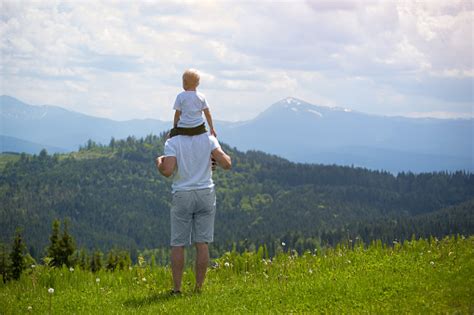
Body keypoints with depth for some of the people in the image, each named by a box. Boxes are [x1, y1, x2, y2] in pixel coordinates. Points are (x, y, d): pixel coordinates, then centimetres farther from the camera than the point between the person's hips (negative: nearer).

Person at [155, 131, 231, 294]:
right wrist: (222, 156, 14)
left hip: (182, 195, -1)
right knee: (202, 243, 4)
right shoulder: (208, 139, -1)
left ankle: (176, 288, 2)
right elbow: (226, 164, -8)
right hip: (206, 194, 2)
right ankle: (198, 287, 4)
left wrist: (159, 162, 3)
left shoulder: (172, 142, -7)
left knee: (178, 244, 5)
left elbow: (167, 171, -18)